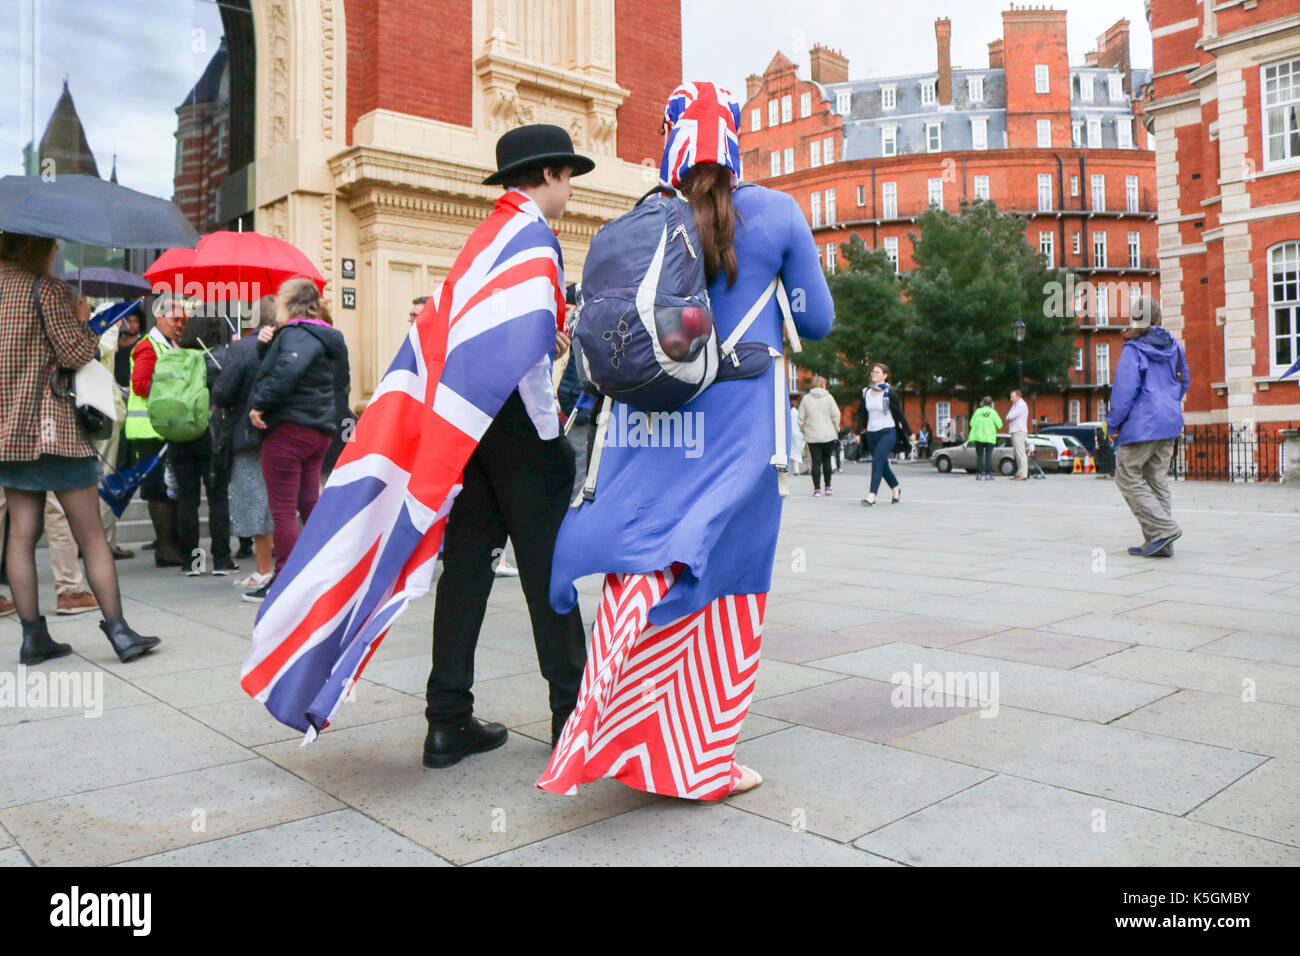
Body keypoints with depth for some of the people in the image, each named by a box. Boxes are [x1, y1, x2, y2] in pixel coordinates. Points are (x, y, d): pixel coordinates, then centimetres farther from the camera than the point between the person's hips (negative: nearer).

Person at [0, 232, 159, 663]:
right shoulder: (47, 289, -9)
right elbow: (77, 353, -13)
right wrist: (82, 319, 4)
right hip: (53, 427, -7)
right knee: (91, 534, -3)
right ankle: (118, 631, -3)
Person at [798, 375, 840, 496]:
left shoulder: (806, 398, 1)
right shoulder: (828, 397, -2)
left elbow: (801, 418, 1)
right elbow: (836, 415, -4)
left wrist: (803, 431, 13)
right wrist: (836, 430, 9)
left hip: (812, 436, 0)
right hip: (828, 435, 0)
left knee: (816, 462, 1)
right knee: (827, 461, 13)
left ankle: (817, 489, -2)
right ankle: (828, 486, 15)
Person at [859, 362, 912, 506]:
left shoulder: (890, 393, -5)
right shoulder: (866, 392, 9)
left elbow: (899, 414, -2)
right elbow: (863, 415, 16)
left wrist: (909, 433, 2)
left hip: (887, 432, -6)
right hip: (871, 433, 6)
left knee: (877, 462, -18)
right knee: (882, 465, 12)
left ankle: (872, 495, -22)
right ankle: (896, 488, 34)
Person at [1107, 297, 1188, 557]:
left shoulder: (1133, 350, -12)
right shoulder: (1174, 347, 10)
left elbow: (1124, 389, -16)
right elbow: (1184, 382, 21)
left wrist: (1112, 424, -8)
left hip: (1142, 423, -8)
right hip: (1170, 422, 8)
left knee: (1128, 477, 2)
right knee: (1157, 479, 10)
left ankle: (1163, 528, -9)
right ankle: (1159, 544, 10)